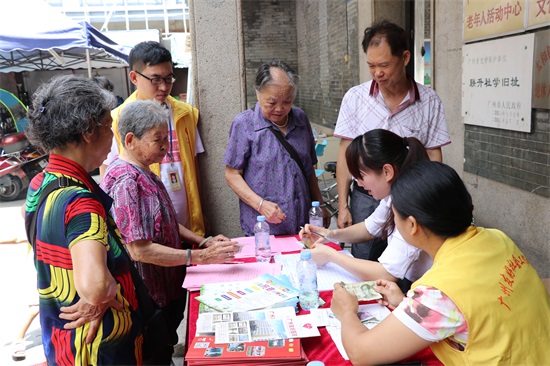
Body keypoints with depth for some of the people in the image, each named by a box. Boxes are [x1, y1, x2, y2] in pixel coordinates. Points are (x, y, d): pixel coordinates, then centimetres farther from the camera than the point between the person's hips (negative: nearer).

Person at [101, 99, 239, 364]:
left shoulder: (143, 172, 6)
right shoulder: (125, 182, -24)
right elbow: (139, 250, -28)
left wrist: (202, 241, 2)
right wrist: (202, 257, -27)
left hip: (168, 289, 9)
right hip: (151, 300, -9)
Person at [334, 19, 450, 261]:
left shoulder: (429, 102, -3)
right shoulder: (355, 97, -2)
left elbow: (433, 156, 2)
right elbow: (346, 153, 1)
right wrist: (343, 205, -1)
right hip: (365, 198, 0)